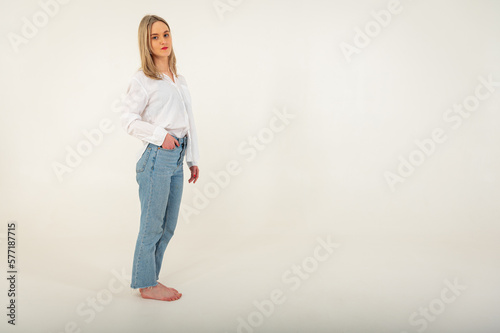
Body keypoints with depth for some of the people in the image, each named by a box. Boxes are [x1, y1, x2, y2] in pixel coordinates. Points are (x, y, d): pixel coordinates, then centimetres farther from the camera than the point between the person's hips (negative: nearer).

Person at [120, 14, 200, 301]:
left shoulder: (180, 79, 15)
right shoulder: (143, 79, -5)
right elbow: (129, 119, -9)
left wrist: (193, 159, 15)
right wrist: (161, 135, -17)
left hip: (177, 159, 7)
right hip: (156, 158, -7)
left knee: (168, 226, 13)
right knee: (152, 226, 2)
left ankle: (150, 278, 27)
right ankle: (146, 285, 17)